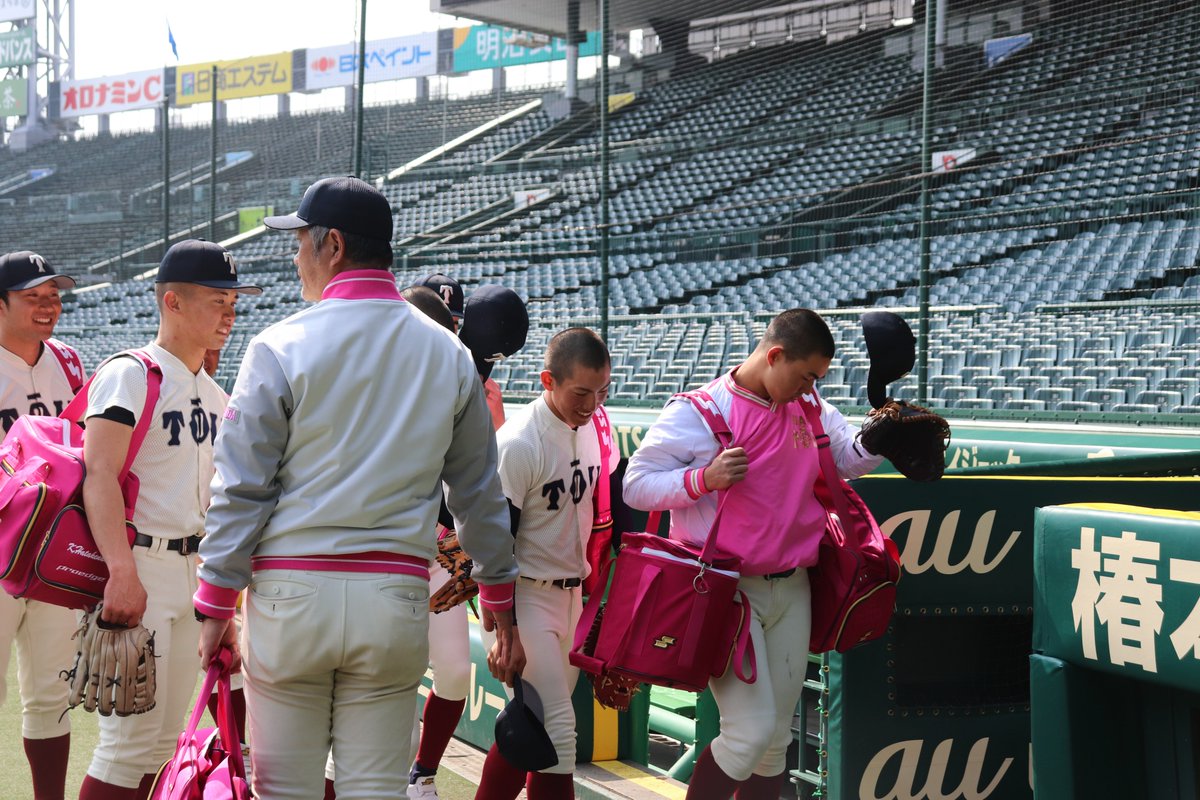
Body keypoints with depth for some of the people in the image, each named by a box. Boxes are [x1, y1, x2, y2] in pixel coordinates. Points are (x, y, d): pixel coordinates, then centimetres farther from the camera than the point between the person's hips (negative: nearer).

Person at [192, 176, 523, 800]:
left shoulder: (281, 348, -5)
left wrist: (215, 605, 1)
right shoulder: (450, 355, 6)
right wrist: (500, 597, 21)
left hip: (291, 591, -3)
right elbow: (479, 491, 12)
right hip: (396, 599, 3)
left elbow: (241, 489, -6)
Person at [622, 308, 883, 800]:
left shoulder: (809, 407, 9)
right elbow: (635, 485, -9)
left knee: (777, 737, 10)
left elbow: (849, 459, 16)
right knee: (751, 731, -13)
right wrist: (705, 478, -23)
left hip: (791, 591, 6)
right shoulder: (698, 411, -9)